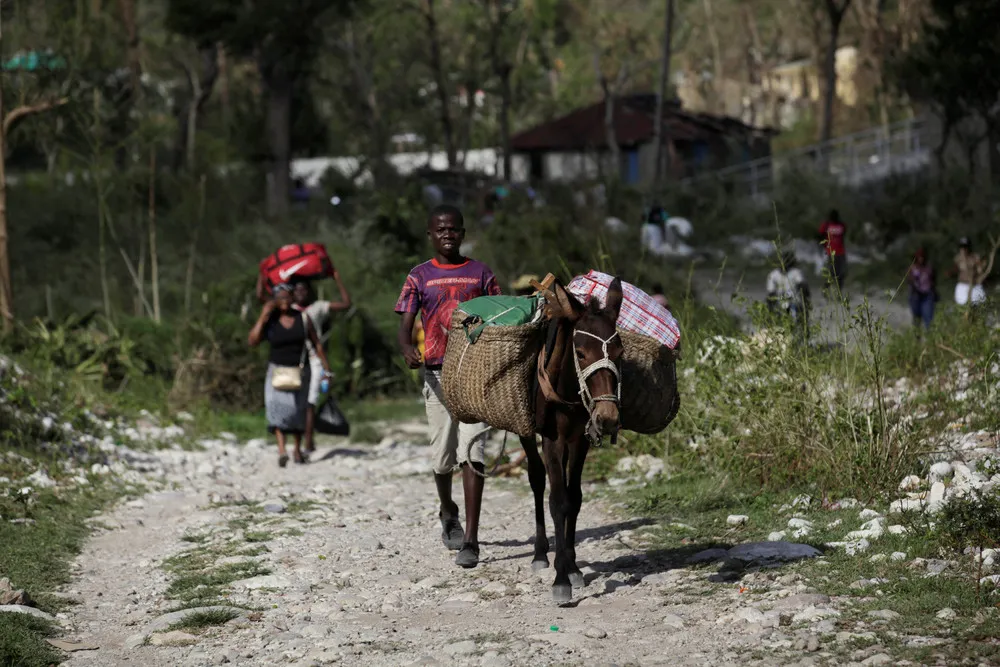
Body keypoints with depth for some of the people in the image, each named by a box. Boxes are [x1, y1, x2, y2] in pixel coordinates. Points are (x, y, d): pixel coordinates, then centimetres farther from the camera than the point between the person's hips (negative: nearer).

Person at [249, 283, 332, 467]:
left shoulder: (302, 319, 1)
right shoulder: (269, 321, -3)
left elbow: (317, 344, 6)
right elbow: (252, 341, -15)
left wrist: (326, 368, 2)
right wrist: (263, 316, -18)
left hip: (300, 371, 2)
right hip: (277, 371, -2)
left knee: (298, 410, 7)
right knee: (276, 405, -24)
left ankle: (298, 450, 27)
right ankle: (281, 449, -36)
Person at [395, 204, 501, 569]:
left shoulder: (480, 273, 8)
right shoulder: (420, 277, 7)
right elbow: (405, 325, 0)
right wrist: (407, 350, -23)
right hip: (437, 373, 1)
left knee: (471, 451, -12)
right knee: (443, 454, 9)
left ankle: (470, 540, -16)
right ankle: (448, 514, 40)